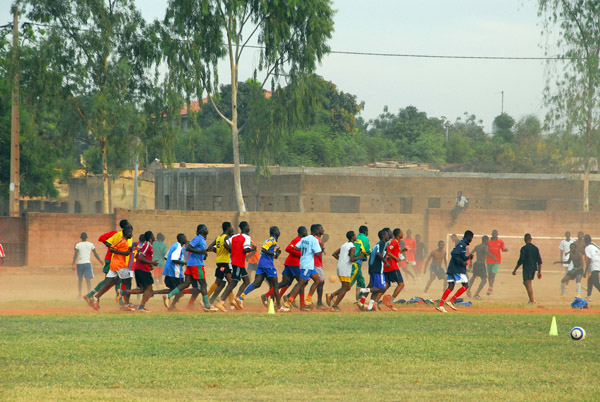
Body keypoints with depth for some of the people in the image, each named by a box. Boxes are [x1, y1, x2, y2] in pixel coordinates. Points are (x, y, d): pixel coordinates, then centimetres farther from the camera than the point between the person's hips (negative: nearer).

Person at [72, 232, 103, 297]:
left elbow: (75, 255, -9)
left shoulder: (77, 245, 1)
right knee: (88, 279, -4)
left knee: (80, 279, 16)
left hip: (79, 263, 0)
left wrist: (73, 264, -11)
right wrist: (100, 261, 25)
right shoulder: (91, 244, 5)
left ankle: (80, 294, 20)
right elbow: (95, 254, 11)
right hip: (87, 263, 0)